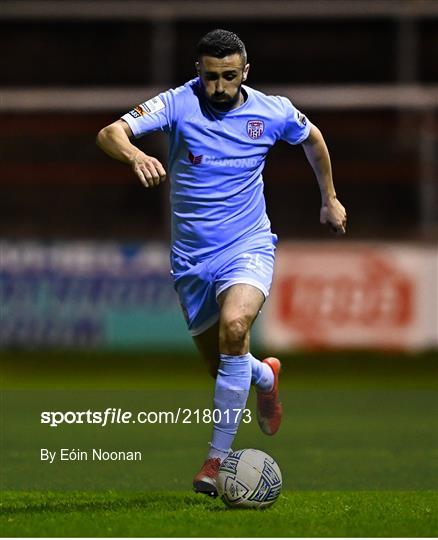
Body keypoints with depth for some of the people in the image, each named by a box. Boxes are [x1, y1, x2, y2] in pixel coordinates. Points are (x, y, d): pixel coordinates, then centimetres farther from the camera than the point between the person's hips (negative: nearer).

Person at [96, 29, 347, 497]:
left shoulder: (272, 112, -5)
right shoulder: (178, 105, -12)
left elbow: (312, 138, 18)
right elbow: (109, 133, -25)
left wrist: (329, 199, 26)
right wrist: (134, 155, -48)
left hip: (247, 247, -2)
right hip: (191, 259, 2)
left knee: (233, 327, -30)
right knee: (220, 365, 10)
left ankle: (218, 458, -22)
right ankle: (265, 377, 50)